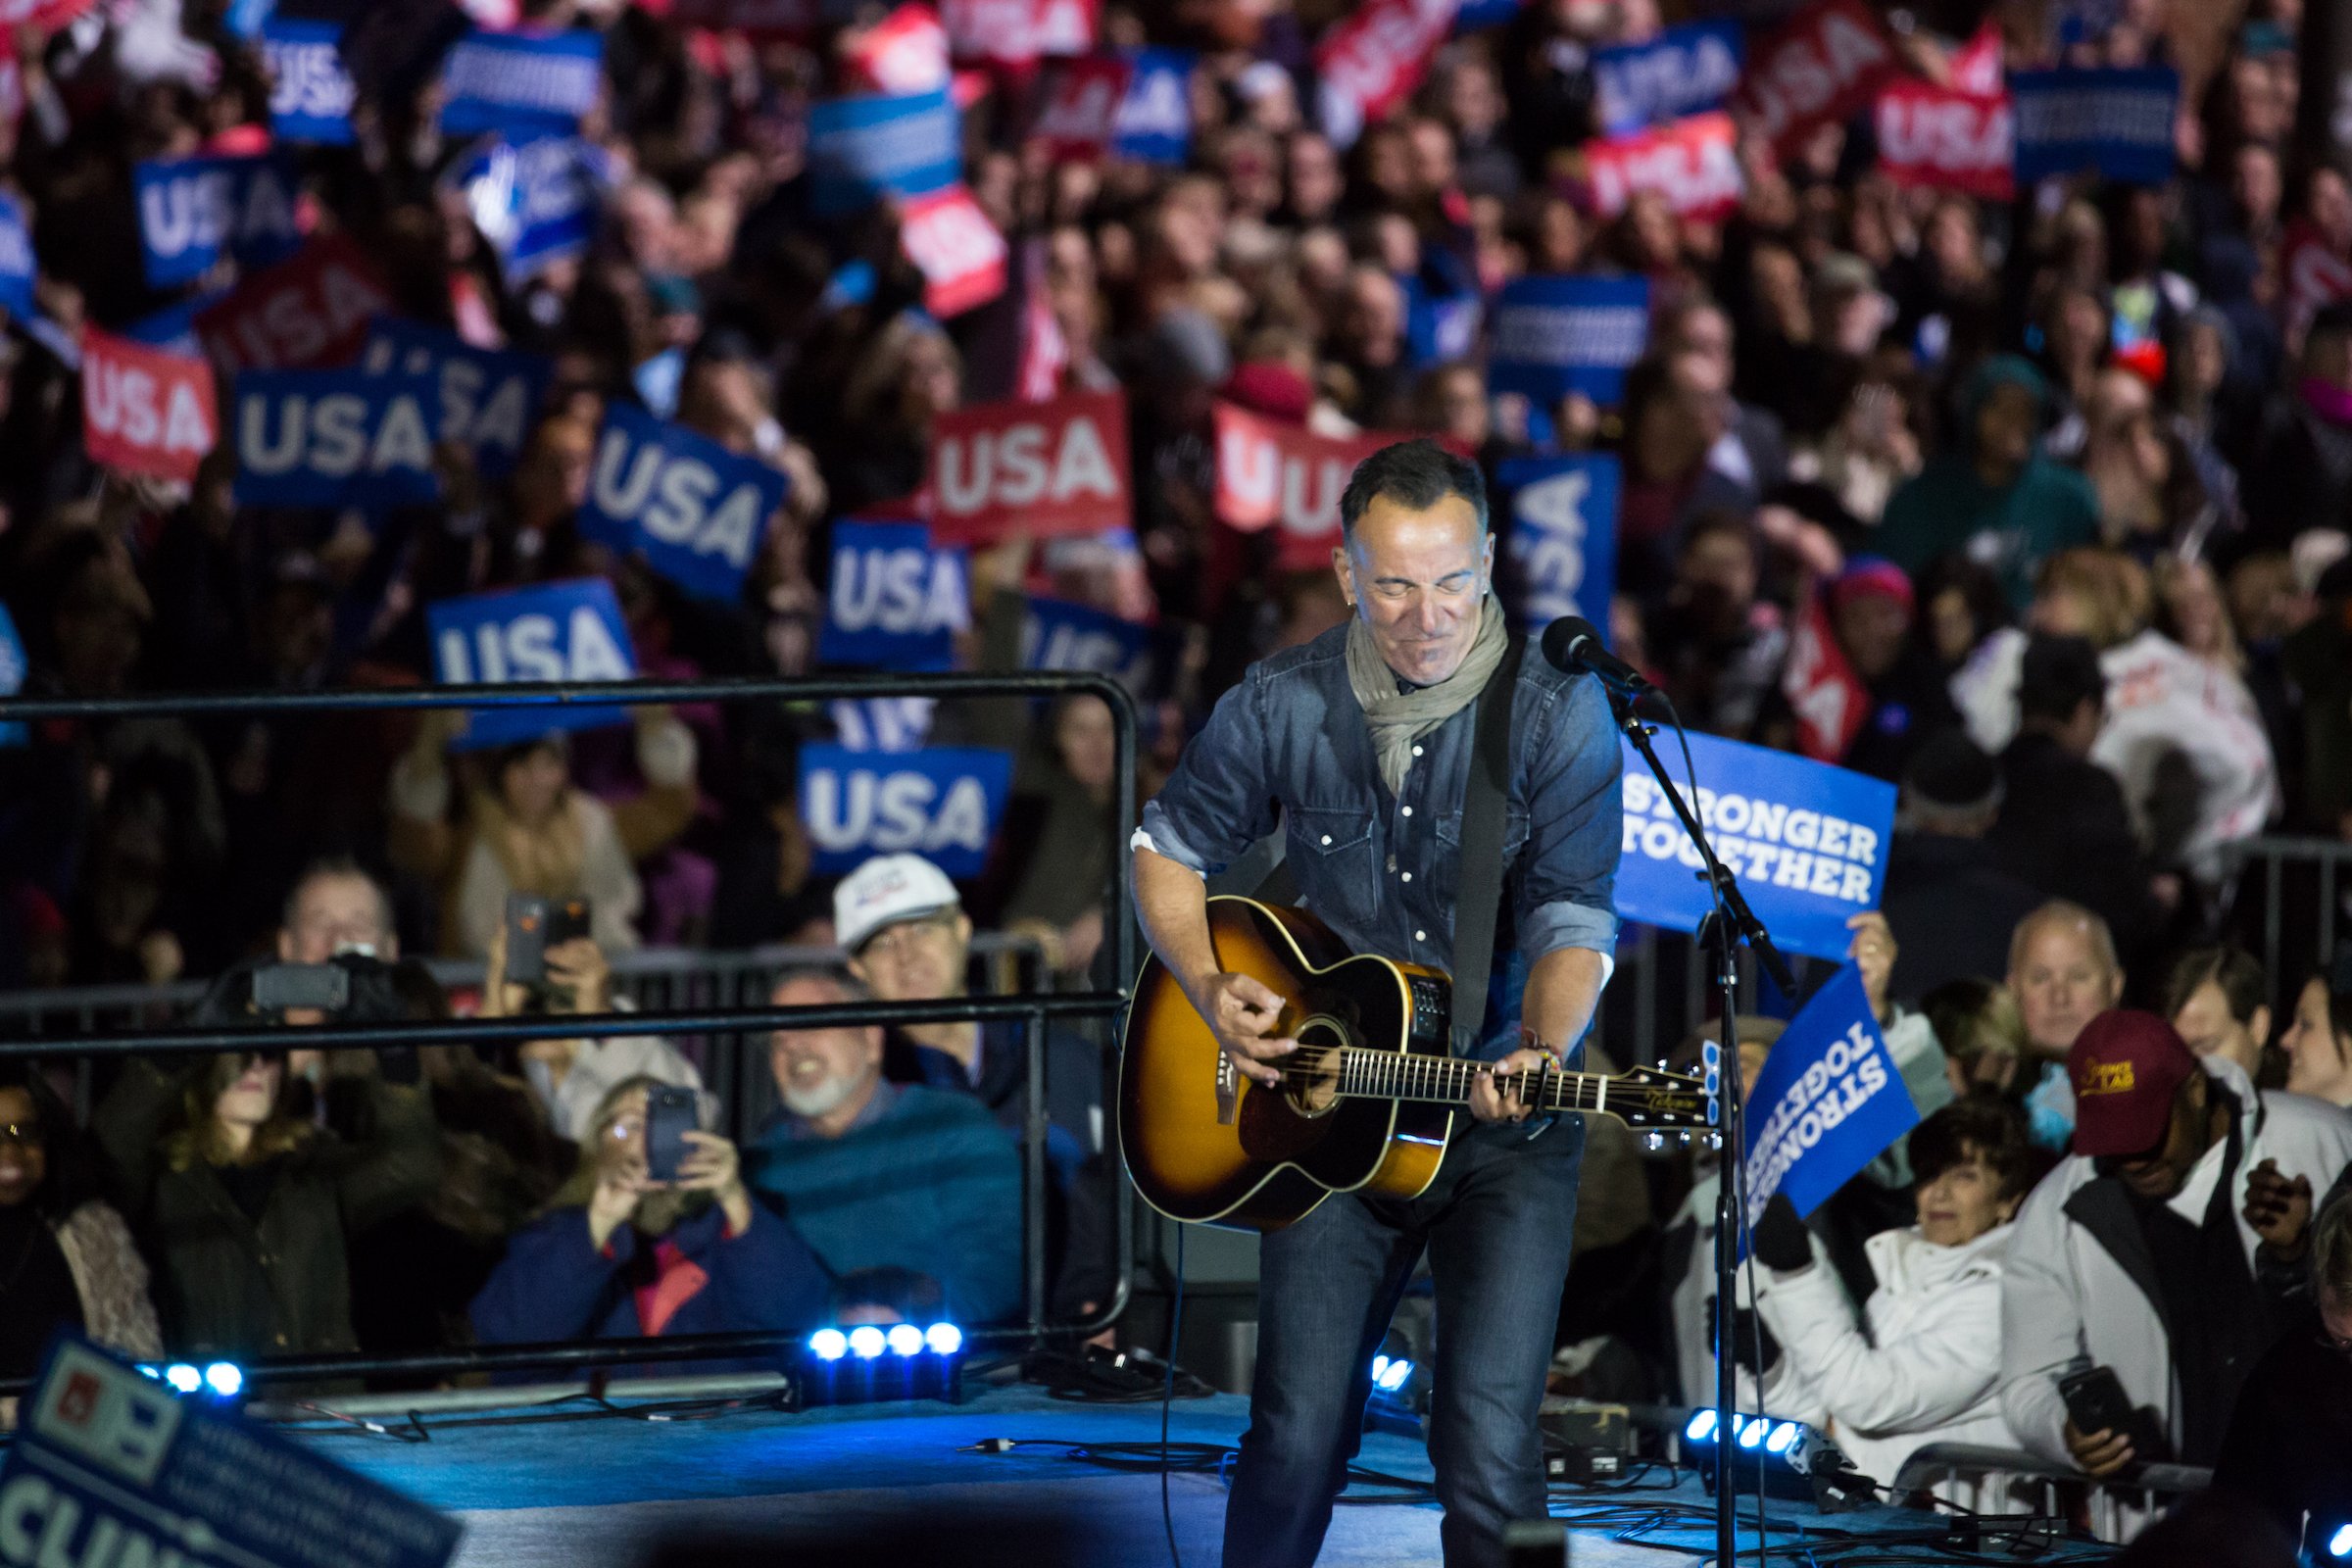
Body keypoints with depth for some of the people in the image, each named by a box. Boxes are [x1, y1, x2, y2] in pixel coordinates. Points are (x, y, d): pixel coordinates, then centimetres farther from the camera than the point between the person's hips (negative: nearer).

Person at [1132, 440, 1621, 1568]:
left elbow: (1573, 922, -12)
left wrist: (1543, 1053, -30)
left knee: (1489, 1442, -12)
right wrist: (1211, 989, -4)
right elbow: (1168, 852, 13)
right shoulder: (1281, 705, -1)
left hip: (1501, 1121, -2)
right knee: (1299, 1432, 0)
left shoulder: (1557, 713, -9)